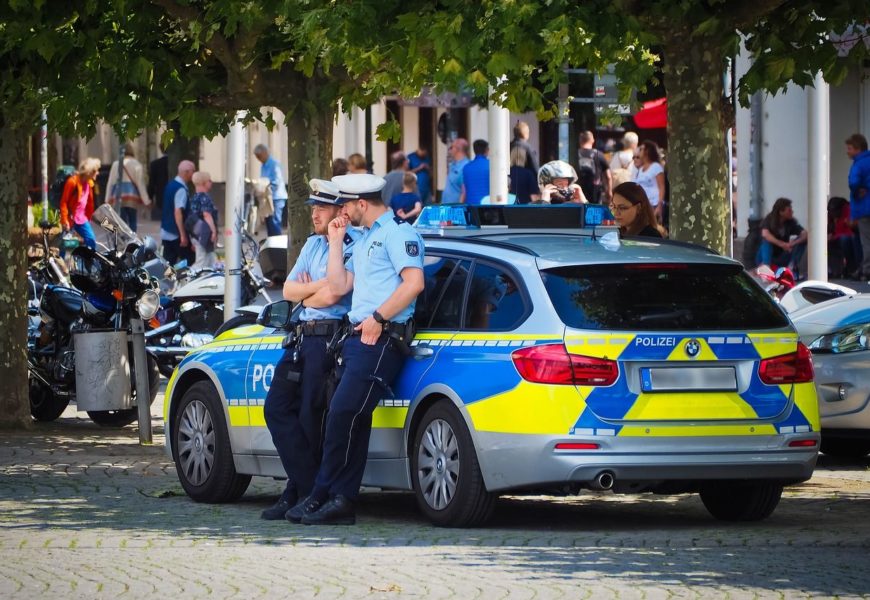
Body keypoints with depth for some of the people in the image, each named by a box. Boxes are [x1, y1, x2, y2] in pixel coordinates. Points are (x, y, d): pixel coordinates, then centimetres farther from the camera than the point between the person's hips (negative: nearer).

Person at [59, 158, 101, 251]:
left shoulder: (89, 183, 8)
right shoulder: (73, 181, -15)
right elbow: (64, 202, -16)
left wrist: (88, 218, 16)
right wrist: (64, 220, -19)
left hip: (81, 219, 7)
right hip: (71, 218, -7)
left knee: (91, 241, 3)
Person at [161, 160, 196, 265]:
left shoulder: (170, 185, 12)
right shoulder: (181, 189, -17)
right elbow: (178, 212, -24)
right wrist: (183, 235, -24)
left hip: (166, 232, 9)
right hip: (177, 235, -9)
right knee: (189, 263, -1)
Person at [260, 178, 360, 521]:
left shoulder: (353, 247, -9)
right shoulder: (313, 244, 19)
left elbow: (330, 296, -17)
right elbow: (289, 290, 14)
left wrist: (305, 295, 2)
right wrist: (319, 287, -3)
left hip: (331, 336, -9)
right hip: (302, 336, 9)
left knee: (310, 417, -7)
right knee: (277, 407, 2)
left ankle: (303, 490, 3)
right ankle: (307, 487, 4)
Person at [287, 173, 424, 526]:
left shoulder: (397, 233, -4)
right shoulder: (364, 241, 27)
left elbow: (414, 282, -17)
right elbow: (339, 286, 20)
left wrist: (378, 318, -19)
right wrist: (336, 242, 17)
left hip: (381, 338, -10)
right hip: (358, 338, 10)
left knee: (344, 414, -15)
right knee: (351, 419, 5)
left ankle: (325, 496, -12)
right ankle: (340, 500, 4)